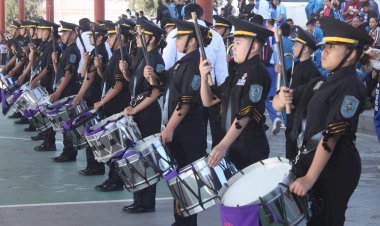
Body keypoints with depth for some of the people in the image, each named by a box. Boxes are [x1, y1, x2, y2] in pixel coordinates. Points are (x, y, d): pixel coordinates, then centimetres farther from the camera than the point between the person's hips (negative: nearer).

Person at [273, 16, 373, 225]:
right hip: (310, 160, 8)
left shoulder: (350, 87, -16)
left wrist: (309, 178, -25)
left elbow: (331, 135, -22)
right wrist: (282, 98, -15)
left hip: (335, 168, -8)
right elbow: (278, 105, 9)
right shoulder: (322, 83, 11)